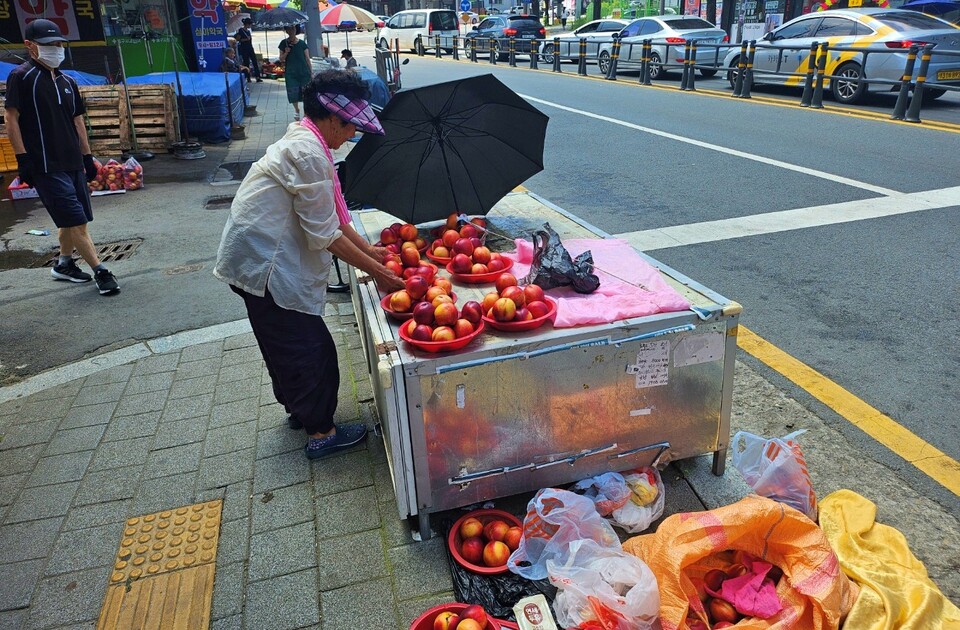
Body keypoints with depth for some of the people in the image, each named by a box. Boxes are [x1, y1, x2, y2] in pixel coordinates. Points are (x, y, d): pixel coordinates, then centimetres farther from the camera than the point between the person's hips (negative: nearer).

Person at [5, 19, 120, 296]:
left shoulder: (68, 82, 16)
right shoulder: (21, 76, -4)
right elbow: (12, 119, -7)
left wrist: (87, 156, 17)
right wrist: (23, 159, -13)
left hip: (73, 163, 7)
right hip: (45, 166, -7)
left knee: (72, 220, 12)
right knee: (75, 220, -10)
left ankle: (64, 264, 28)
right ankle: (100, 271, -6)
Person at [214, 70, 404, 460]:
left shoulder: (303, 141, 11)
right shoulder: (309, 153, -22)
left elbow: (332, 213, 15)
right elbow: (325, 235, -22)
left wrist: (367, 249, 11)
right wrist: (376, 272, -15)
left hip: (262, 259, 10)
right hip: (266, 266, -10)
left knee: (286, 345, 23)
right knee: (311, 348, 1)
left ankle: (298, 409, 41)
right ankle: (321, 432, 14)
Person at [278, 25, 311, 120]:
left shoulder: (302, 43, 2)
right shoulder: (284, 43, 4)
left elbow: (307, 58, 4)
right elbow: (281, 59, 8)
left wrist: (311, 72, 0)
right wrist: (286, 53, -11)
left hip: (303, 72, -1)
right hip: (291, 73, 1)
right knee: (293, 93, 0)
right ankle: (296, 110, 26)